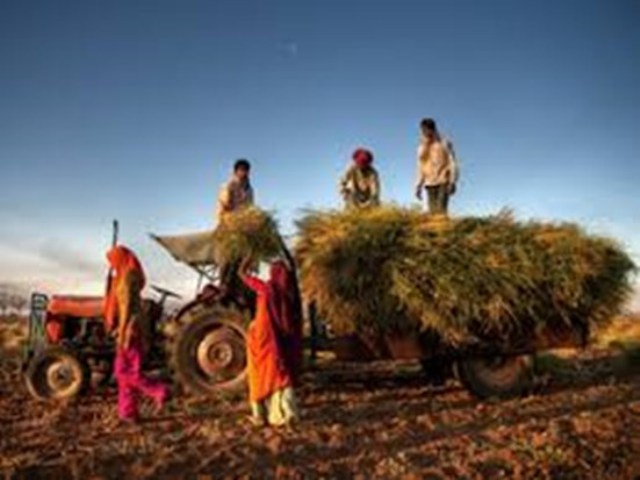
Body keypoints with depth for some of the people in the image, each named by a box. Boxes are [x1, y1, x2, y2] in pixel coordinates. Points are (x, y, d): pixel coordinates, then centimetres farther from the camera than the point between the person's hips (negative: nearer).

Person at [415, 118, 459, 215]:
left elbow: (452, 163, -2)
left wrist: (452, 182, -12)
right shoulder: (422, 147, 14)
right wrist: (419, 186, 13)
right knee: (433, 211, -4)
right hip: (430, 184, 4)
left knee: (441, 210, -17)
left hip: (443, 182, -4)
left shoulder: (444, 143, 2)